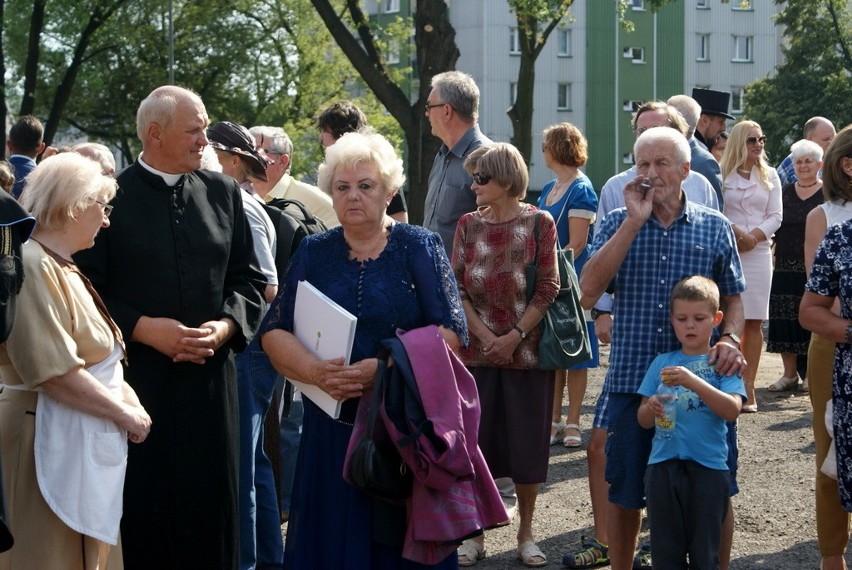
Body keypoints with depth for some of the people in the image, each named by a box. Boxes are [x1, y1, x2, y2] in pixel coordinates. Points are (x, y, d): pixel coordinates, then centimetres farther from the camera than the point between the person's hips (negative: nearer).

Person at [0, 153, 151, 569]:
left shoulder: (59, 267, 16)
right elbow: (57, 373, -23)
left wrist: (128, 400, 0)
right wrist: (126, 414, -13)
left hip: (83, 440, 10)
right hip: (53, 441, -10)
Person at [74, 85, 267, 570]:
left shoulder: (223, 193, 10)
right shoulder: (112, 197, -2)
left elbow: (248, 278, 12)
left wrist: (225, 326, -6)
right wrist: (144, 328, -14)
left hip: (211, 375, 3)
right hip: (136, 376, -3)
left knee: (211, 508, 5)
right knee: (141, 509, 1)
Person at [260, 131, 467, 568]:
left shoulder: (418, 247, 1)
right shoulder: (314, 253, 8)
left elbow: (451, 332, -8)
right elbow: (274, 332, 2)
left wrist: (385, 366, -21)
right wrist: (315, 371, -18)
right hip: (331, 429, 2)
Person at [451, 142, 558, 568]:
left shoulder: (539, 223, -5)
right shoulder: (468, 224, 4)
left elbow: (548, 289, -6)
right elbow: (456, 287, 1)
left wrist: (515, 337, -13)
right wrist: (484, 335, -10)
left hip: (526, 351, -2)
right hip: (476, 351, 2)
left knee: (527, 443, 4)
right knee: (475, 440, 6)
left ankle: (526, 533, 18)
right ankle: (475, 534, 16)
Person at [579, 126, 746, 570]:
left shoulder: (714, 227, 5)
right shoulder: (618, 224, 4)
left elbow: (732, 297, 10)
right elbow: (589, 290, -11)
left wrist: (729, 338, -12)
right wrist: (634, 221, -13)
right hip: (631, 379, 0)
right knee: (623, 491, 9)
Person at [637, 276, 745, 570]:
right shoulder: (662, 363, 9)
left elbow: (732, 410, -15)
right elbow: (643, 420, 10)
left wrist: (694, 382, -28)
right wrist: (651, 409, -14)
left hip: (707, 467, -3)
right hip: (663, 466, 3)